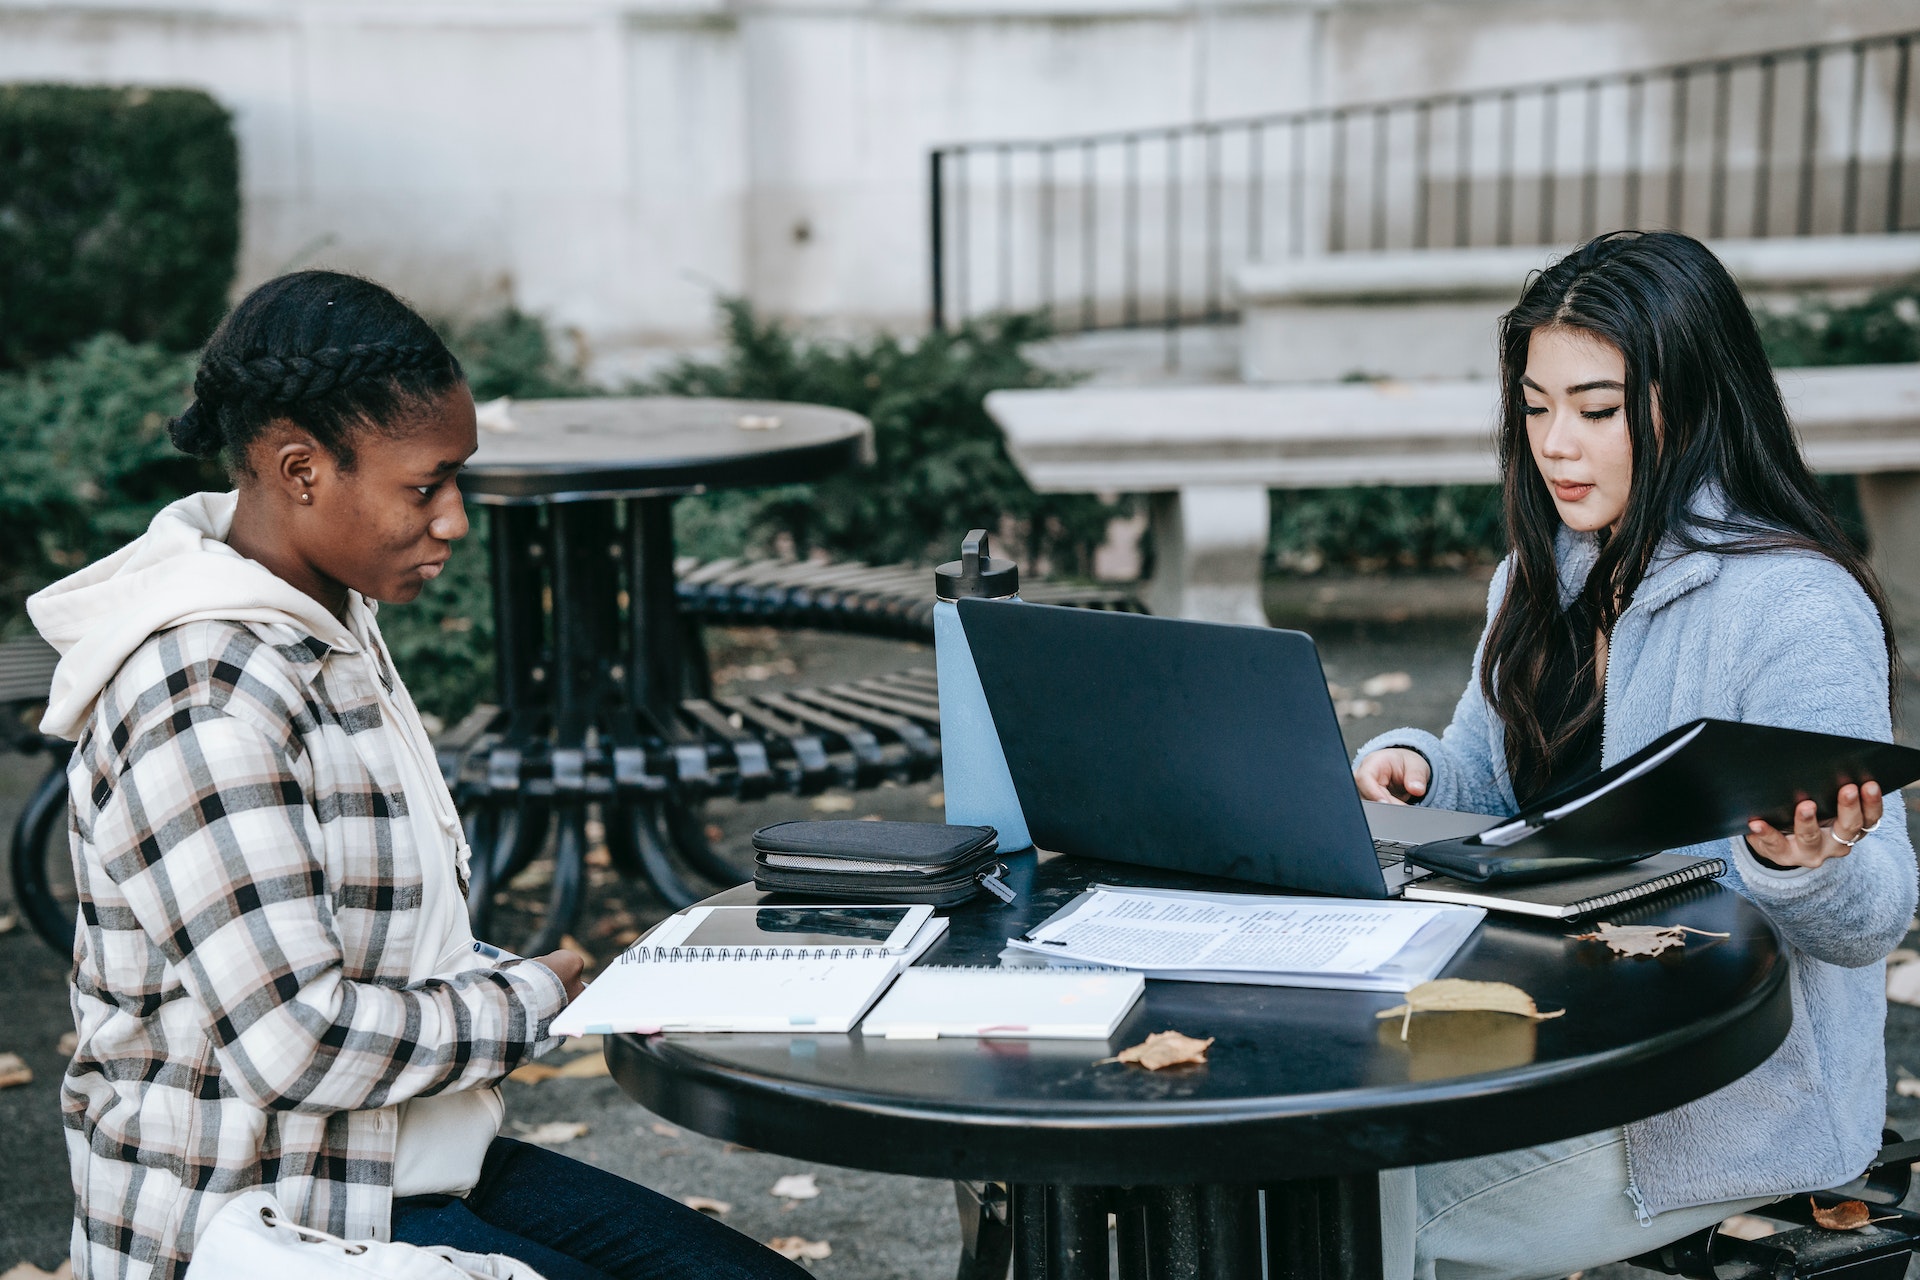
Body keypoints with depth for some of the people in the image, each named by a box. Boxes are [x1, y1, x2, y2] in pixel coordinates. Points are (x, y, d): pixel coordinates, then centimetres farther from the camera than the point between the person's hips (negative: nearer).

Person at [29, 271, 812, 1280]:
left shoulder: (336, 621, 8)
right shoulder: (201, 701, -23)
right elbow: (298, 1042, -26)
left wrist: (499, 980, 1)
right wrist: (536, 1001, -14)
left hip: (408, 1165, 9)